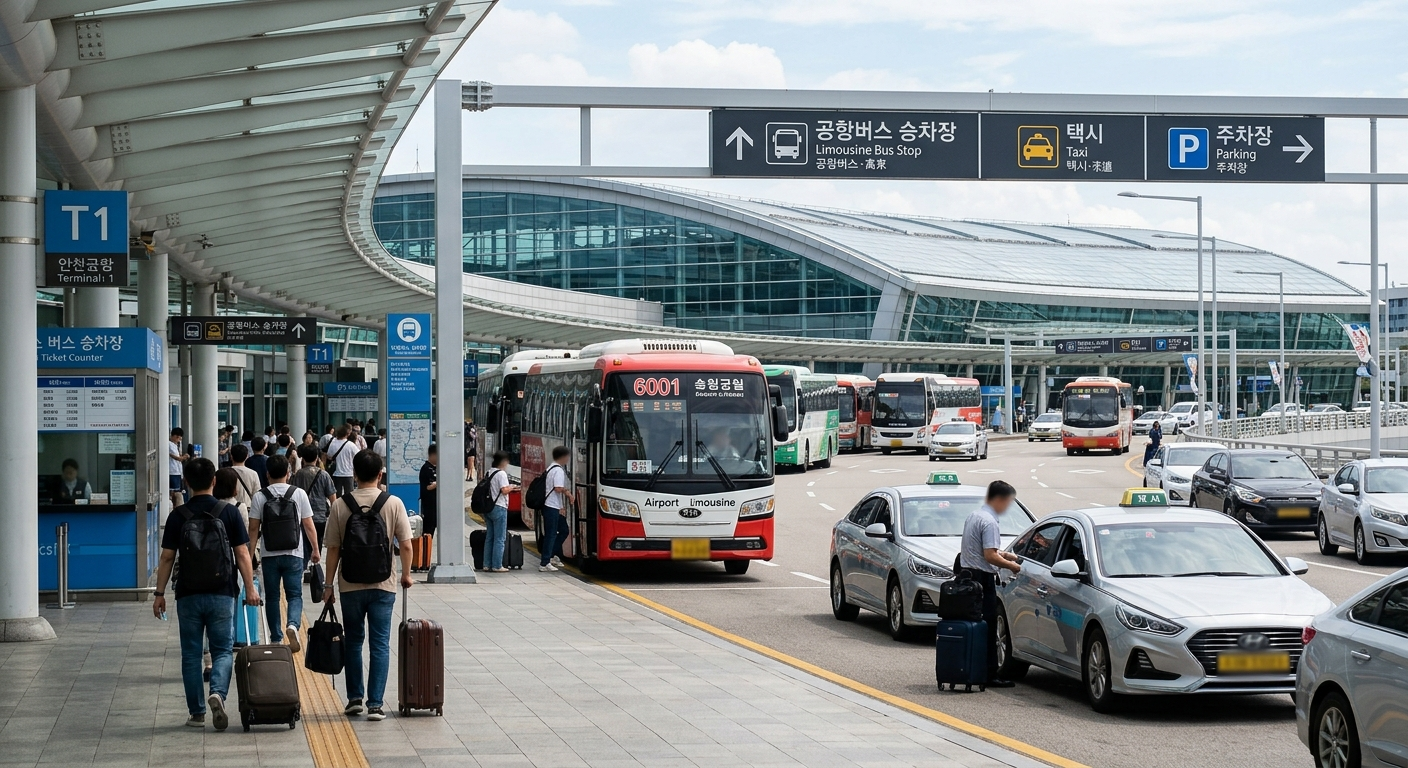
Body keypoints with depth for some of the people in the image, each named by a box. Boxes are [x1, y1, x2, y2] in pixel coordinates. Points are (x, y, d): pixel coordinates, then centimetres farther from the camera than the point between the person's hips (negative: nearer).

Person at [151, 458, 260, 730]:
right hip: (221, 594, 0)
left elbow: (167, 557, -1)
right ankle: (217, 693, -19)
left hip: (188, 595, 0)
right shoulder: (228, 513, -3)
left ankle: (197, 713, 10)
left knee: (191, 654, 9)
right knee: (223, 650, 7)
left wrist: (159, 593, 7)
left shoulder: (178, 516, -2)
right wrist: (250, 588, 4)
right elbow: (242, 554, -3)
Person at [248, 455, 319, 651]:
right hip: (293, 554, -1)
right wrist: (315, 550, 11)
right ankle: (293, 625, -22)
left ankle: (276, 639, 14)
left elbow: (253, 529, -1)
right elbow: (309, 526, 0)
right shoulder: (299, 494, -2)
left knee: (272, 597, 11)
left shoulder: (260, 497, -2)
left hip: (269, 555, 1)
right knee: (295, 595, 5)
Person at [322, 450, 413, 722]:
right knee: (380, 645, 3)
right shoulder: (393, 504, -6)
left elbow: (333, 549, -2)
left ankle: (355, 698, 19)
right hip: (382, 585, -1)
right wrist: (406, 575, 11)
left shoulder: (340, 505, -4)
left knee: (354, 642, 16)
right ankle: (375, 704, 0)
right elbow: (406, 545, -6)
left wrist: (329, 585, 6)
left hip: (350, 585, 1)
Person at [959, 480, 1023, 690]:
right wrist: (1012, 566, -9)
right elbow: (990, 556, -22)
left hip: (967, 574, 10)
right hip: (982, 578, -10)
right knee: (987, 628, -5)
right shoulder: (989, 522, -17)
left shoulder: (973, 516, 13)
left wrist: (1003, 554, 21)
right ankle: (989, 675, -4)